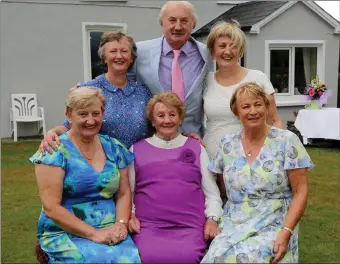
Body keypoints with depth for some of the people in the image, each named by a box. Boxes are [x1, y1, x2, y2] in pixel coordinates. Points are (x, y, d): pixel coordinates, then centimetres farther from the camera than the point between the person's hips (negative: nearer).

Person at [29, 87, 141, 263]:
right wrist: (93, 234, -17)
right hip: (65, 233, -4)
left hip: (110, 232, 5)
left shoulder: (113, 148, 8)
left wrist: (121, 223, -9)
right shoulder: (55, 151, -7)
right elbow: (51, 208, -12)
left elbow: (123, 193, 10)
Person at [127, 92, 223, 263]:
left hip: (189, 226, 0)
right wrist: (129, 215, -2)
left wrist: (212, 219, -1)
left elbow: (212, 192, 14)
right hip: (148, 226, 0)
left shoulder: (196, 147, 15)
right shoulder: (137, 149, 14)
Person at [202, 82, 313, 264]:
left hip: (273, 227, -3)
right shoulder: (227, 144, 6)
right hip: (233, 225, 3)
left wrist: (286, 232, -15)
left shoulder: (287, 141, -3)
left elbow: (300, 192, -5)